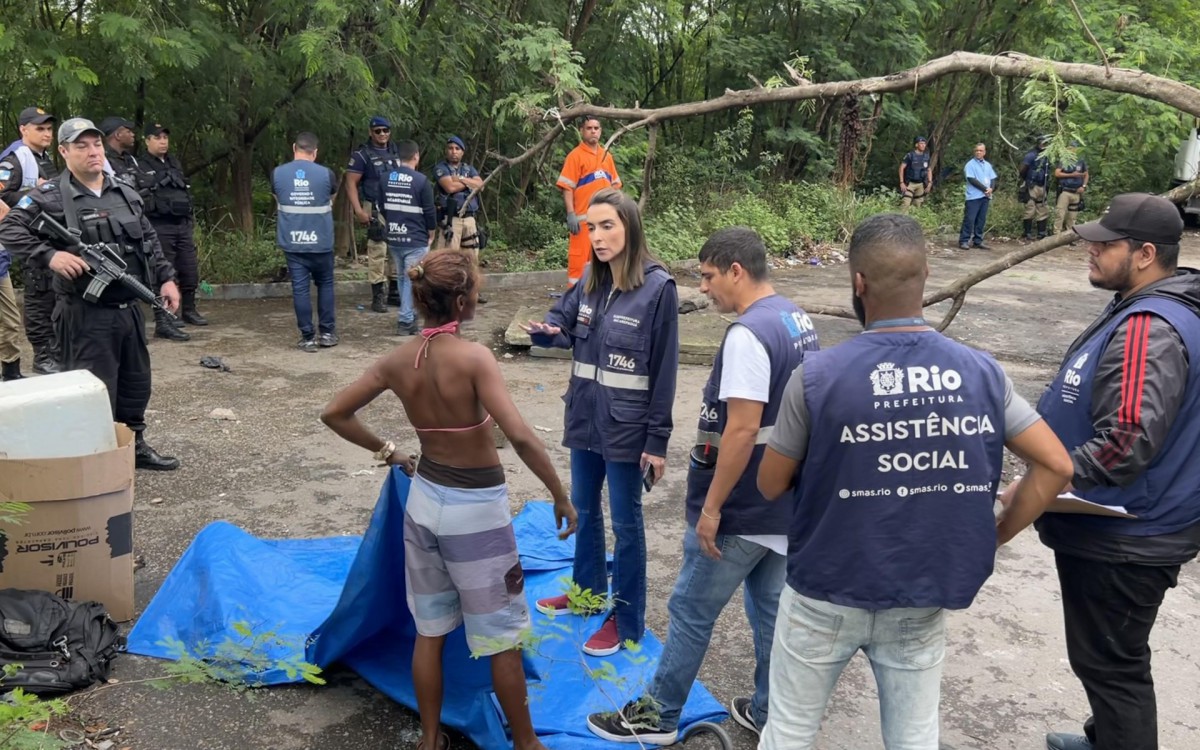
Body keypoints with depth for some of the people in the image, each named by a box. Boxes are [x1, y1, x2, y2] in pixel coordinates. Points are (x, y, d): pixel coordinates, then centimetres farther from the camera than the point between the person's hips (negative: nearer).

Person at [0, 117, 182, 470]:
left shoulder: (126, 193, 12)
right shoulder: (50, 197, -8)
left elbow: (149, 241, 17)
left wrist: (166, 278, 8)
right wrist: (49, 255, -26)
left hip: (129, 308, 7)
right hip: (86, 314, -6)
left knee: (137, 383, 16)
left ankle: (134, 446, 31)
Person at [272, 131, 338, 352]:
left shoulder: (277, 174, -3)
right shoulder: (326, 174, -6)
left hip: (292, 243, 1)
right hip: (321, 242, -1)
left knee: (300, 288, 4)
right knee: (325, 284, 15)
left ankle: (308, 337, 6)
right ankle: (327, 333, 17)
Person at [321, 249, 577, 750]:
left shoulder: (397, 361, -5)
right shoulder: (474, 357, -22)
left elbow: (334, 414, 4)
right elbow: (521, 437, -30)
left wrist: (386, 452, 13)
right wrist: (561, 497, -19)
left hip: (424, 499, 6)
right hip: (476, 508, -5)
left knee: (430, 631, 20)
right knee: (503, 638, 11)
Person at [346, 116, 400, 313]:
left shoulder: (396, 153, 14)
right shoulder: (362, 154, -4)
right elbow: (351, 183, -7)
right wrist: (359, 210, -17)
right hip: (376, 210, -6)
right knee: (378, 252, -7)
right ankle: (378, 297, -2)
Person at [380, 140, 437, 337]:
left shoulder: (386, 179, 2)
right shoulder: (421, 181, -14)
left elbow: (382, 208, 11)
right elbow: (430, 212, -9)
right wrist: (430, 233, 8)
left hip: (394, 239, 6)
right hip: (416, 241, -5)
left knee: (402, 278, 18)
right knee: (411, 280, 0)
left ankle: (409, 316, 27)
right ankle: (405, 321, 0)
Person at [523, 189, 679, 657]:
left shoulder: (658, 287, -16)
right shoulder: (590, 279, 2)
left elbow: (664, 369, -15)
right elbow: (565, 322, 13)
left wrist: (657, 440, -14)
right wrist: (546, 331, -13)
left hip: (627, 424, -6)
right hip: (584, 416, 7)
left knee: (625, 522, 7)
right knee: (583, 510, 21)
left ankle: (627, 621, 22)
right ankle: (587, 590, 42)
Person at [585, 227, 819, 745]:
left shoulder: (748, 334, -23)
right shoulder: (797, 319, 7)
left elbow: (741, 430, -27)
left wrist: (710, 507, -19)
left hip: (742, 511, -9)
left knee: (691, 611, 6)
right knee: (772, 608, 18)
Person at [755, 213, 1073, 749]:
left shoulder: (818, 375, -18)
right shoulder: (981, 372, -7)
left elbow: (771, 485, -8)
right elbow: (1056, 466, -2)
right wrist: (992, 537, 6)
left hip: (826, 594, -3)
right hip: (924, 598, 3)